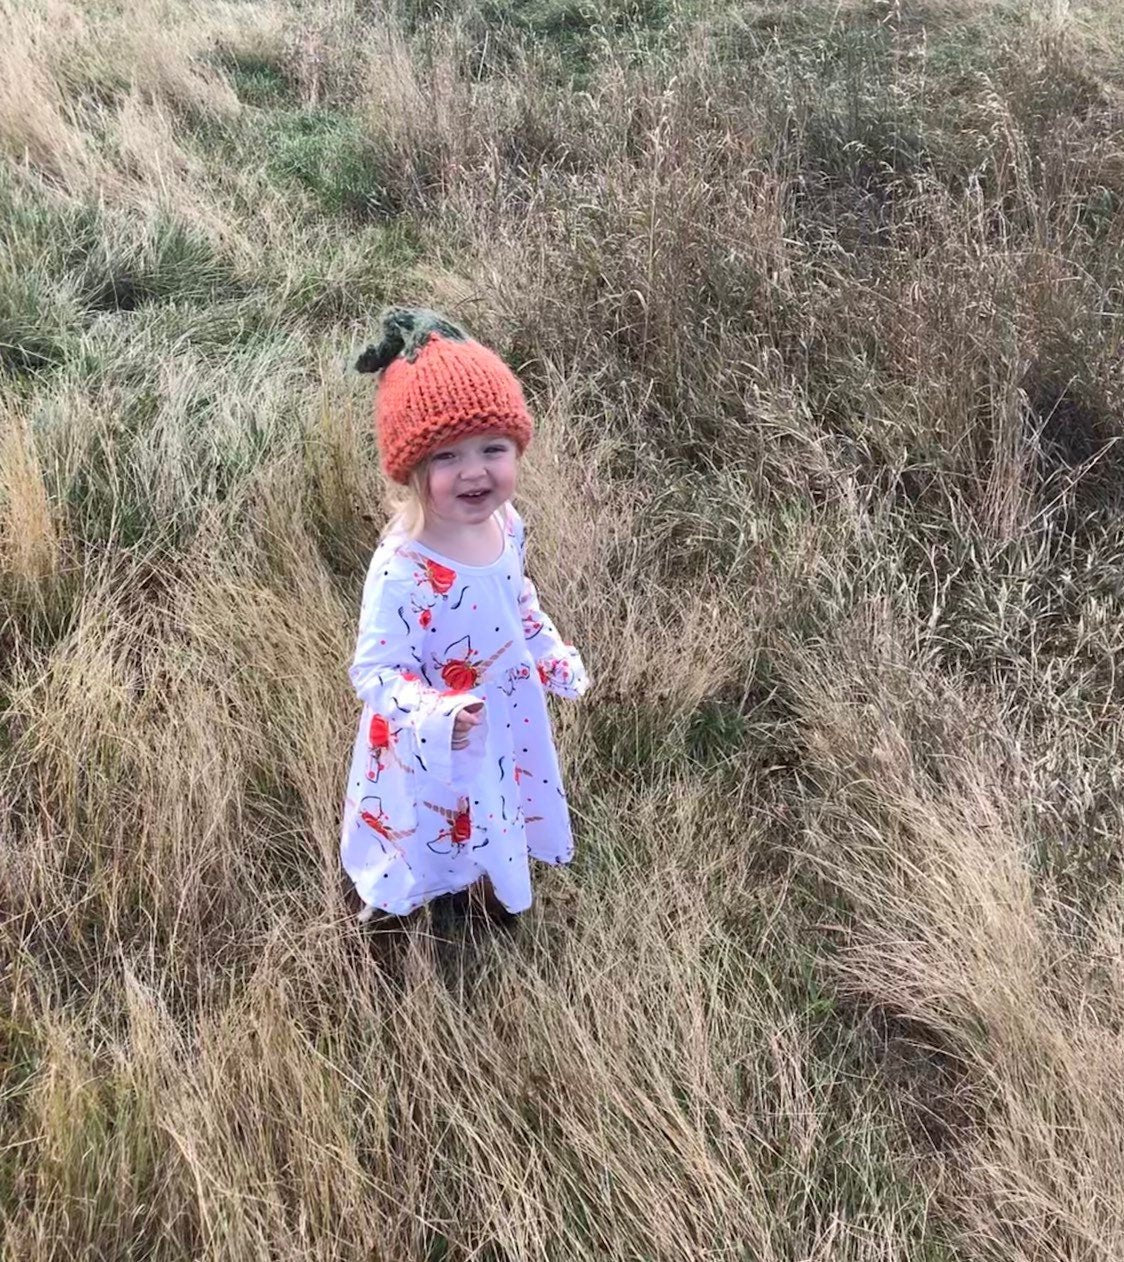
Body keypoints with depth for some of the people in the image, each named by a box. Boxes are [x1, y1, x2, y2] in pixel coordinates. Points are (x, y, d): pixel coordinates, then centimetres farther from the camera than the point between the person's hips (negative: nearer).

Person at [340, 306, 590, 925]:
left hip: (505, 720, 6)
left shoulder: (503, 524, -15)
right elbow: (375, 672, -32)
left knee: (489, 817, 32)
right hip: (431, 746, -6)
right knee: (431, 829, 24)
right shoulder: (403, 572, -37)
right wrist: (439, 716, -46)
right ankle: (386, 903, 56)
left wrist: (553, 654, 8)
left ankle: (482, 880, 65)